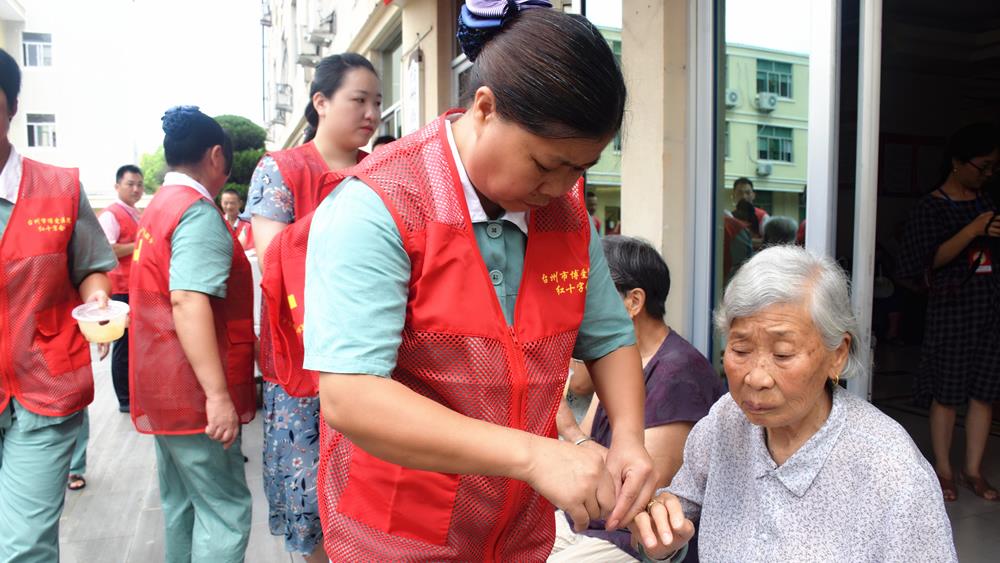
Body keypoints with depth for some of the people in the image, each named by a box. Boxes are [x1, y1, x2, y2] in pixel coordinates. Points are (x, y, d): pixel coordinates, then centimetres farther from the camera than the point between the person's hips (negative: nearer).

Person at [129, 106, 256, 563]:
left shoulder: (158, 207, 14)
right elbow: (188, 302, -27)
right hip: (194, 392, -10)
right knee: (225, 512, -4)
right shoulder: (199, 212, -16)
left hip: (162, 387, 10)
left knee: (180, 502, 18)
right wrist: (218, 394, -29)